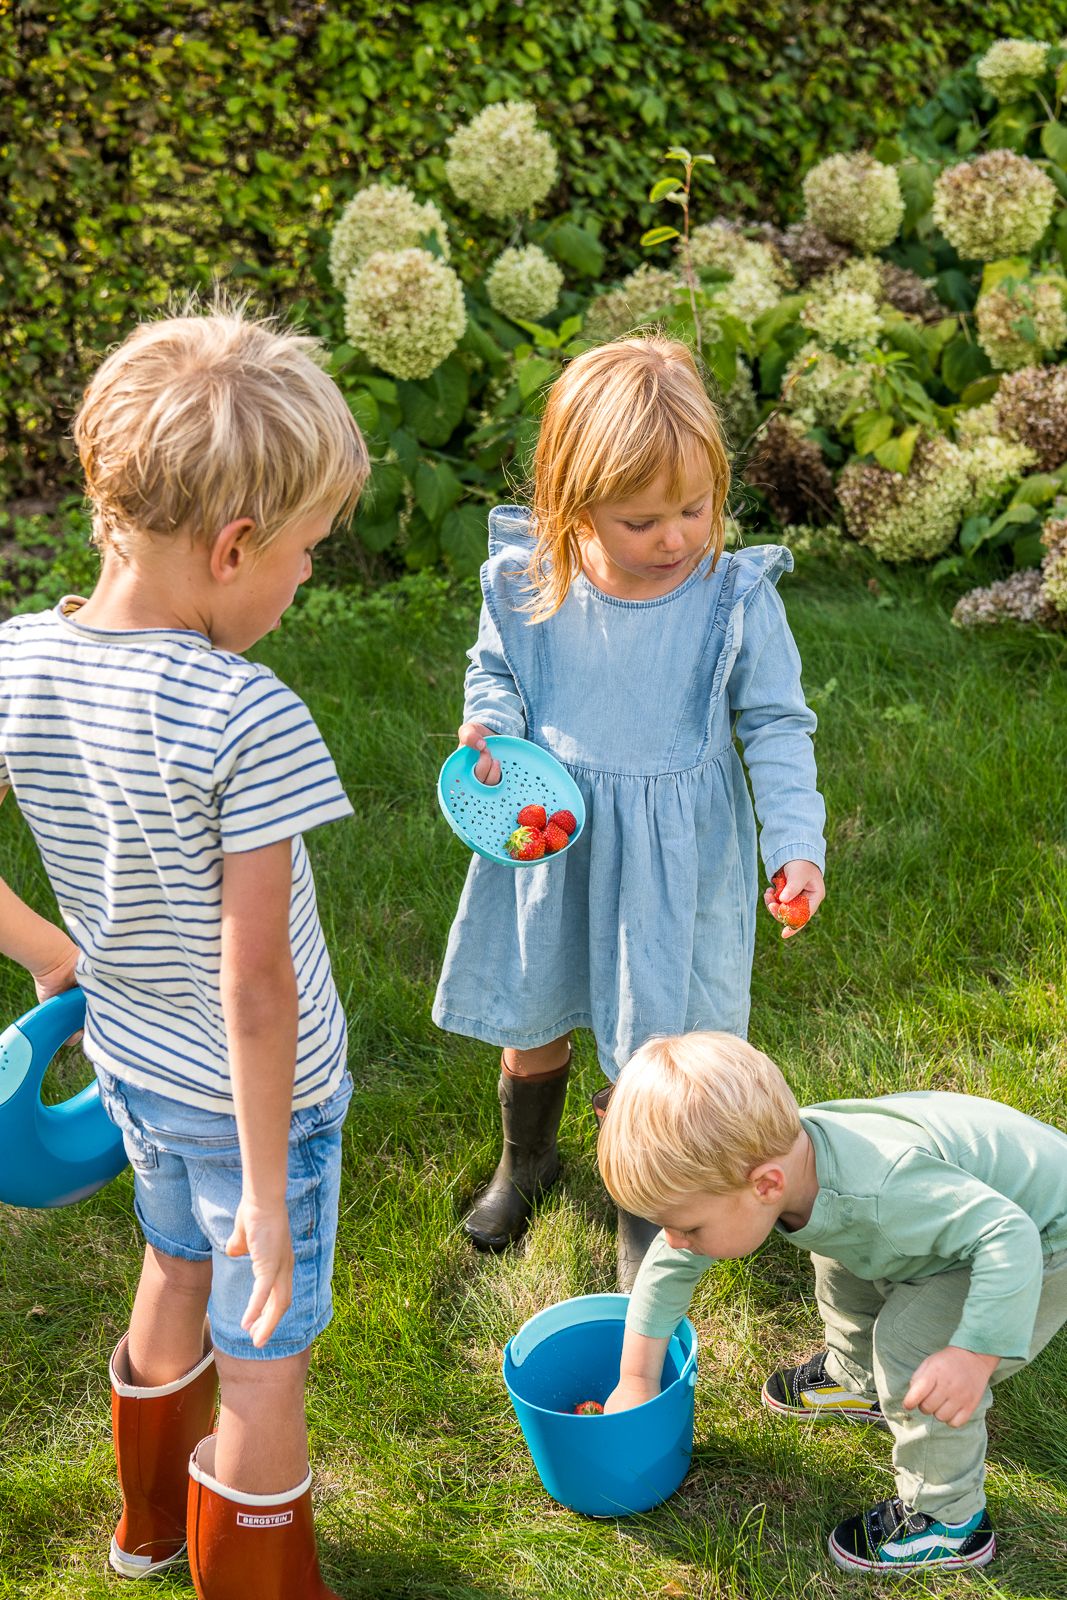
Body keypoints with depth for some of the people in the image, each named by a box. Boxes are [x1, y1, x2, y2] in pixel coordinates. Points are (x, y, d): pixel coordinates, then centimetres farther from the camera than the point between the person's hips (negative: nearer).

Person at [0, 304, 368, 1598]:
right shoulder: (249, 720, -31)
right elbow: (254, 984, -28)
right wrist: (269, 1186, -18)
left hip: (129, 1060, 7)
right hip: (254, 1090, -7)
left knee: (176, 1276, 31)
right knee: (265, 1369, 14)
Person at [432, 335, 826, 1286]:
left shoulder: (737, 599, -18)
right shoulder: (525, 583, -15)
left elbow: (777, 725, -7)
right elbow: (495, 672, 6)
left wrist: (796, 842, -16)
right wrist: (487, 727, -14)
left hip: (674, 860, -2)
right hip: (549, 842, 2)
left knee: (652, 1041, 13)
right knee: (530, 1012, 21)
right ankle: (526, 1159, 52)